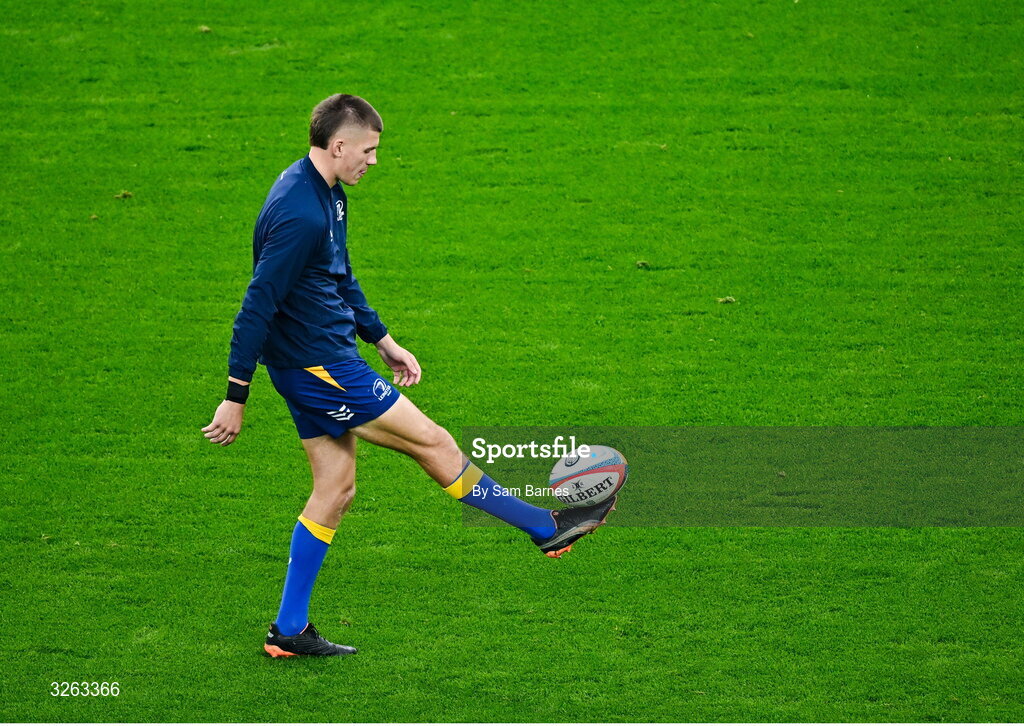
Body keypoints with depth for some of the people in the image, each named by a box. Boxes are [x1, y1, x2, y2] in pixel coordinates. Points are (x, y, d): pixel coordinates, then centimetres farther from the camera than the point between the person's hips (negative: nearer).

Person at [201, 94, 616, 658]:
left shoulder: (326, 193, 9)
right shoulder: (298, 213, -25)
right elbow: (258, 304, -24)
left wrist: (384, 341, 22)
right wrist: (236, 396, -22)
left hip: (323, 362, 10)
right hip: (317, 364, -10)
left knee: (335, 489, 12)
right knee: (433, 443, 0)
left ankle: (289, 631, 15)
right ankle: (547, 527, 11)